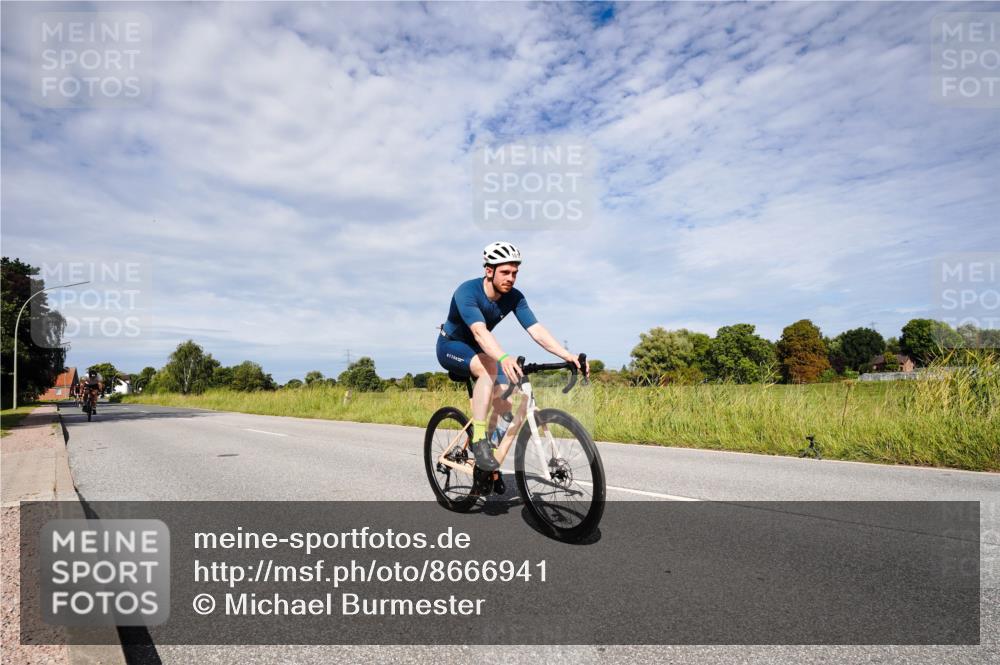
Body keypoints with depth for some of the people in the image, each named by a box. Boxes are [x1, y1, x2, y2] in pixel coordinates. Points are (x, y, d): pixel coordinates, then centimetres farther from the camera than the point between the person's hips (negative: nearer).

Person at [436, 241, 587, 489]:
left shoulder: (514, 297, -15)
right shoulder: (467, 291, -31)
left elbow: (536, 330, -24)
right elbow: (480, 331, -48)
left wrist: (567, 355, -38)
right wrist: (504, 358, -65)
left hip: (479, 349, 6)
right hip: (451, 346, -6)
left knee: (504, 399, -10)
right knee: (489, 366, -37)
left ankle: (491, 466, 11)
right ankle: (479, 439, -30)